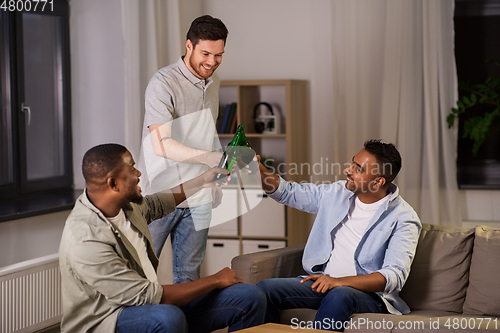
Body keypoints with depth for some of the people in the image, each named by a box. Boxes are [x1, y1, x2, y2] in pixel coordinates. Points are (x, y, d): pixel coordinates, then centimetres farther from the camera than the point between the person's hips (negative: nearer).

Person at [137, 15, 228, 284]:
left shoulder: (212, 82, 11)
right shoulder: (163, 83, -14)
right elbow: (161, 144, -23)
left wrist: (214, 181, 20)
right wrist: (209, 157, -34)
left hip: (198, 199, 6)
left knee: (188, 275, 9)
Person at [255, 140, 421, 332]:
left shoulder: (403, 218, -8)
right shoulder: (336, 193, 9)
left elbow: (394, 276, -19)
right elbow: (287, 192, 21)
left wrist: (340, 281, -29)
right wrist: (257, 168, 2)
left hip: (367, 292, -5)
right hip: (323, 281, 5)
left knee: (339, 296, -40)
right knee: (266, 288, -19)